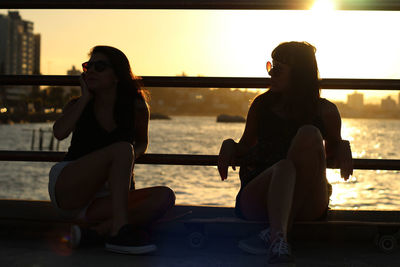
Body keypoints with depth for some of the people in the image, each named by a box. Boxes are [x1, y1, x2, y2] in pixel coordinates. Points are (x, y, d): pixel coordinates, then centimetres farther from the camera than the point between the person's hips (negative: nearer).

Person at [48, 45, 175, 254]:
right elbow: (59, 133, -16)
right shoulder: (79, 105, 4)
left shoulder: (136, 108, 4)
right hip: (68, 188, -3)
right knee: (122, 148, -28)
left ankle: (93, 229, -31)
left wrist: (131, 158, -3)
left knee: (164, 197, -22)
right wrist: (86, 97, -7)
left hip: (108, 196, 3)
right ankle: (119, 230, -37)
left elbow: (142, 143, 21)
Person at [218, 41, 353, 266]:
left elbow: (333, 152, 23)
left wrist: (344, 148, -1)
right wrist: (229, 146, 0)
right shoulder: (262, 105, 14)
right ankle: (279, 239, -57)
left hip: (306, 205, 0)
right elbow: (244, 150, 23)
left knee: (309, 135, -27)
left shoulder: (324, 111, 9)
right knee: (284, 166, -33)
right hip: (257, 199, 1)